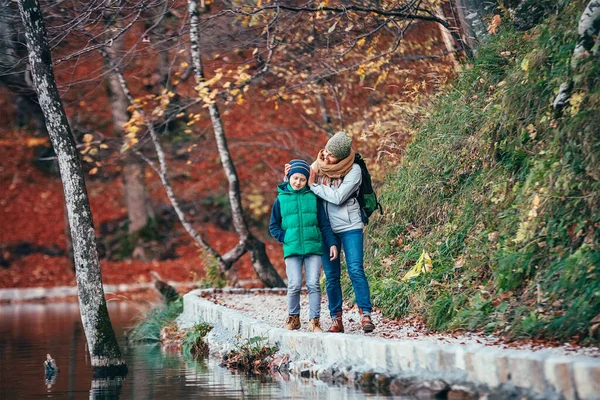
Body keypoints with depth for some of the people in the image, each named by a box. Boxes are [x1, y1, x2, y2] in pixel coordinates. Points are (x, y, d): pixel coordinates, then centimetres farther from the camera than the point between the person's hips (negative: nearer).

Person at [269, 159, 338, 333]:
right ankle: (293, 318, 13)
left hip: (313, 247, 0)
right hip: (292, 249, 0)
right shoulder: (281, 199, 7)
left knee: (313, 284, -4)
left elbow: (324, 224, 11)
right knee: (294, 285, -7)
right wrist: (285, 238, -1)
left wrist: (332, 243, 3)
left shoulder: (313, 197, 8)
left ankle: (314, 321, 1)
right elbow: (274, 226, 14)